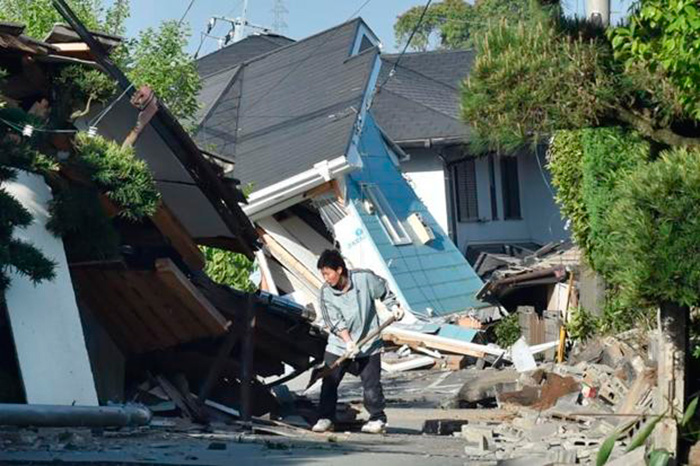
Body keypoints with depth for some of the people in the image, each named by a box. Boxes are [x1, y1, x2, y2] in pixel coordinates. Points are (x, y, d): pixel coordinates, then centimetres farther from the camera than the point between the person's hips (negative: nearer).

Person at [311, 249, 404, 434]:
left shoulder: (364, 278, -13)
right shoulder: (326, 292, -9)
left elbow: (383, 291, 6)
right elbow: (335, 321, -13)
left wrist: (394, 307, -5)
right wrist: (347, 341, -24)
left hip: (368, 344, -2)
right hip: (338, 344, 2)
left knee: (371, 384, -1)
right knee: (329, 382, -2)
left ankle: (378, 419, 12)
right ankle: (326, 418, 8)